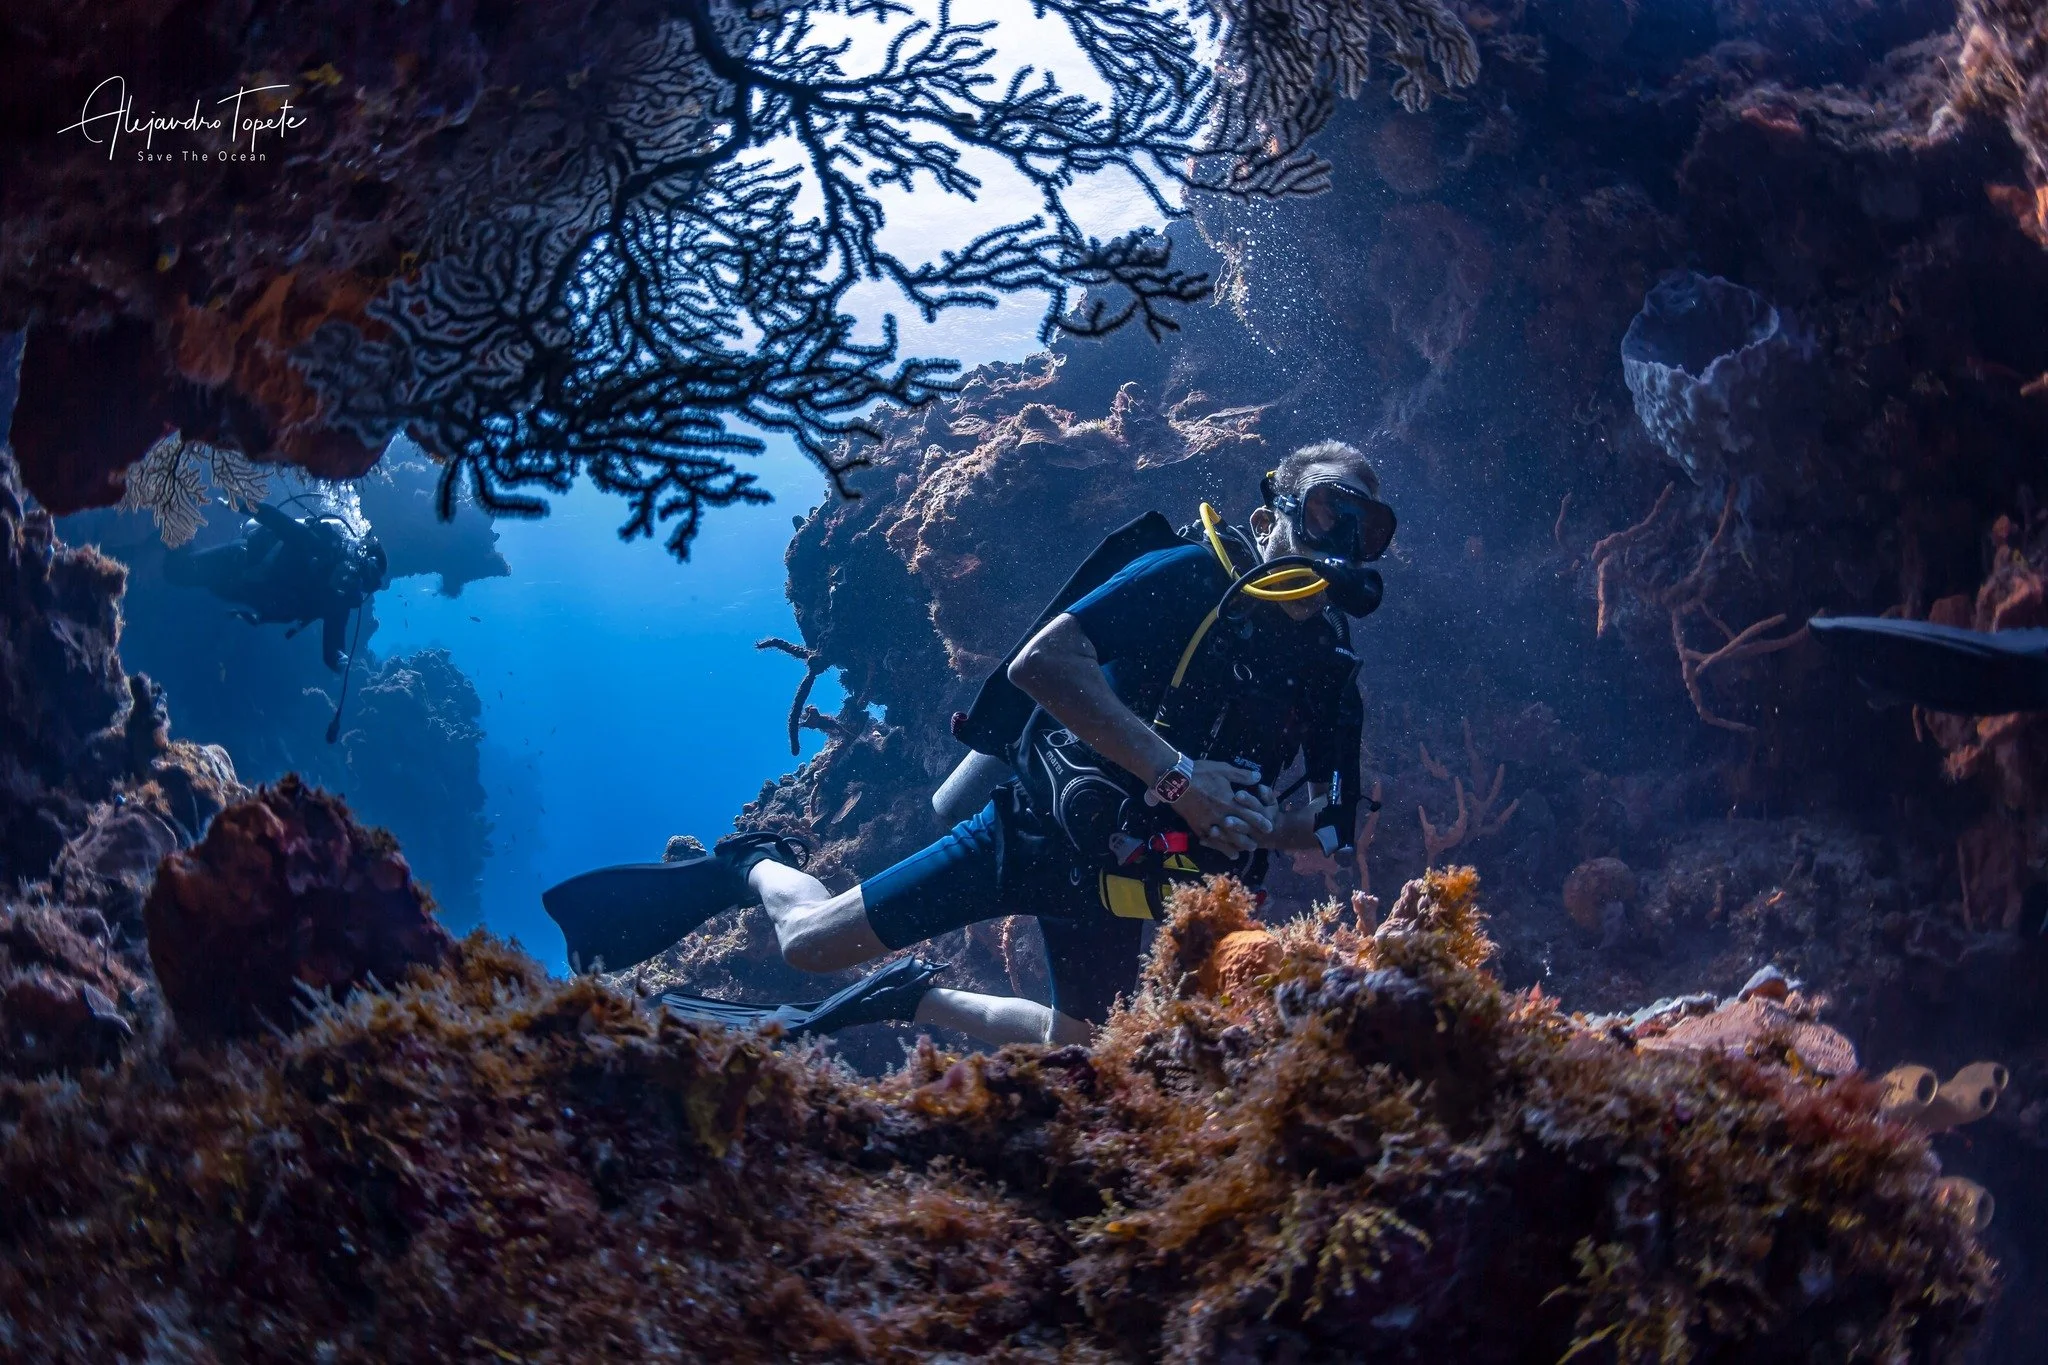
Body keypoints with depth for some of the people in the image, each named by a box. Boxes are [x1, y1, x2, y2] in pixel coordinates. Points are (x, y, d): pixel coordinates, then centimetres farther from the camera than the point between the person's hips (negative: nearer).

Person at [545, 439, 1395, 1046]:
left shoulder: (1329, 671, -1)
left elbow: (1324, 824, 3)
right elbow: (1039, 663, -29)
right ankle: (749, 867, 28)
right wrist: (1173, 773, -33)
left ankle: (916, 1000, 35)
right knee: (813, 943, -6)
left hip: (1117, 881, 6)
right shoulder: (1193, 576, -17)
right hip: (1036, 827, -5)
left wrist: (1243, 825, -21)